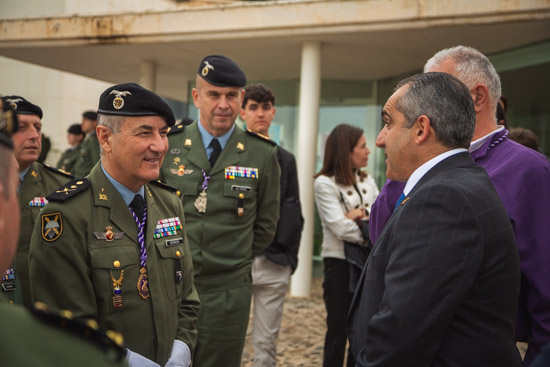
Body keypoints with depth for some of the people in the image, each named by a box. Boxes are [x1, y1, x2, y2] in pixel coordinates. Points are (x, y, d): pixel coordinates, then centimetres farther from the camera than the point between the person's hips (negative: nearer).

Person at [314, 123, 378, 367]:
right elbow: (341, 228, -17)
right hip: (340, 264, -5)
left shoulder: (367, 181, 10)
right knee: (338, 329, 5)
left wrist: (362, 213, -16)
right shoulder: (325, 183, -8)